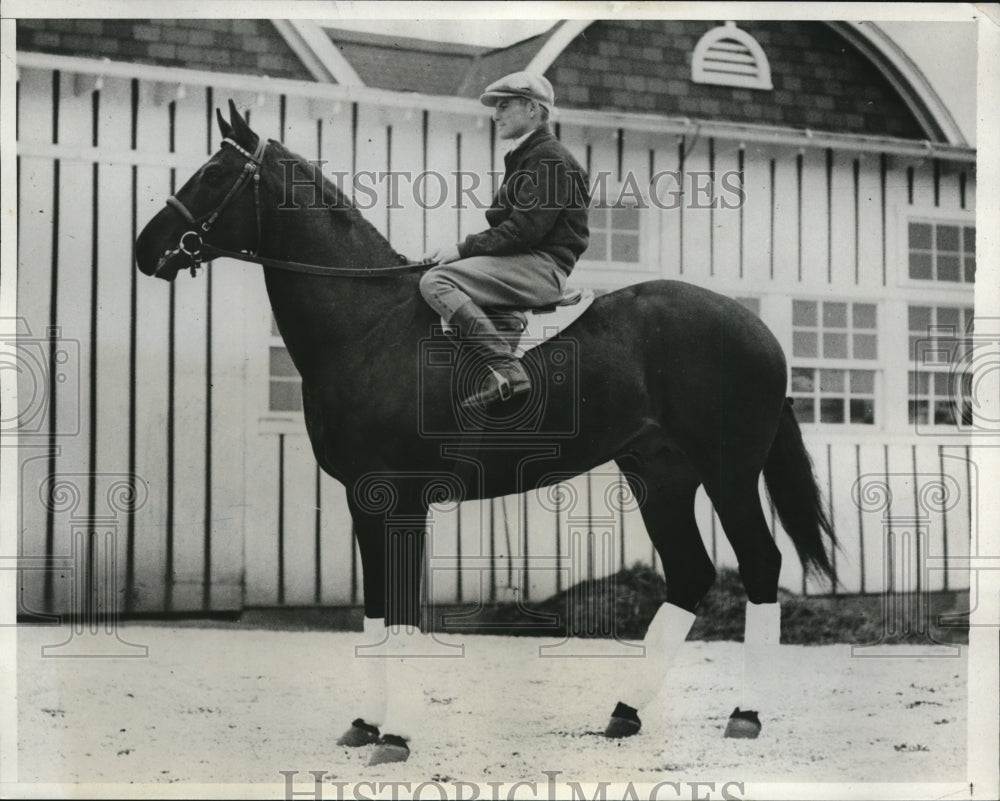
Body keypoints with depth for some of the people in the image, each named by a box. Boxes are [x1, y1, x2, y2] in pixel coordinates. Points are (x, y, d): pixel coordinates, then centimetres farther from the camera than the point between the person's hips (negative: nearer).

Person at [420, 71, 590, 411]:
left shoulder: (549, 158, -8)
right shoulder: (523, 158, 24)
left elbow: (525, 228, -18)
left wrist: (464, 249, -17)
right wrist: (463, 250, 6)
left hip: (543, 266, -11)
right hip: (523, 263, 11)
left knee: (435, 281, -27)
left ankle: (505, 368, -37)